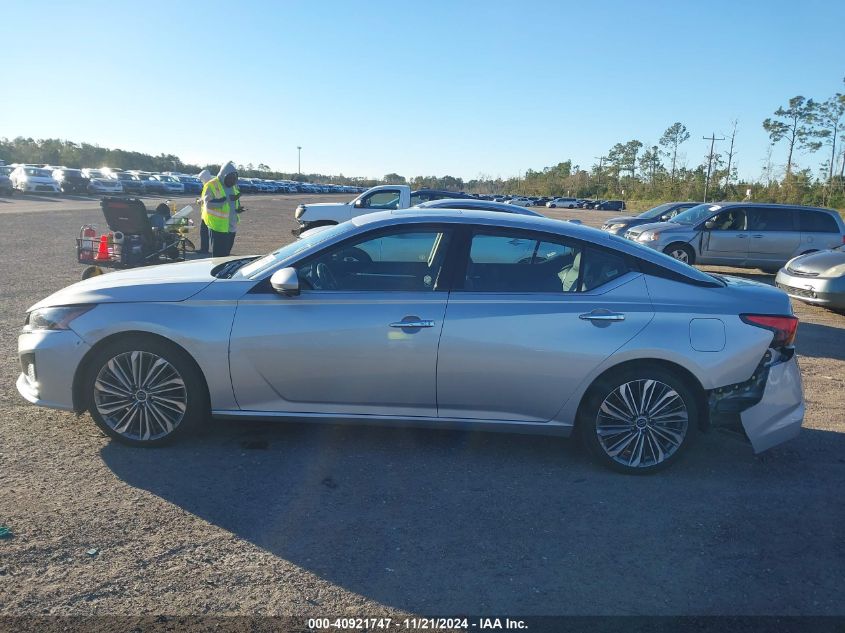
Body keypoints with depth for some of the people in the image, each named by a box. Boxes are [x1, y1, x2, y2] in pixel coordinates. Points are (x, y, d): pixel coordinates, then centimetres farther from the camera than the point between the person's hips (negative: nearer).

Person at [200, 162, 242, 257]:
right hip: (218, 227, -7)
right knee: (218, 254, -4)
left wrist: (238, 208, 1)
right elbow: (208, 204, -22)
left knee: (226, 254, 14)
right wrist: (228, 199, -27)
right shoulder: (211, 185, -10)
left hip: (231, 227, 7)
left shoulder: (233, 186, 13)